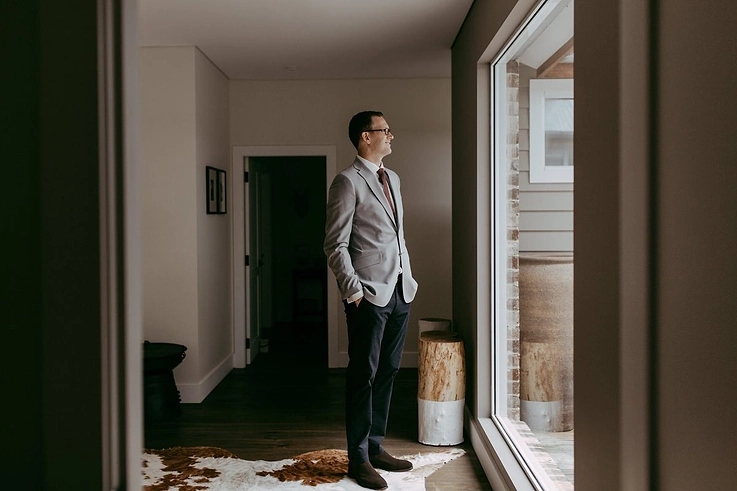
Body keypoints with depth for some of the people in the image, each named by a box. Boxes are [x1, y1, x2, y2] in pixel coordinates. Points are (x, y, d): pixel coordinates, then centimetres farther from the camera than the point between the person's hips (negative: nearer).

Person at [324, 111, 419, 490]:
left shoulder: (392, 178, 17)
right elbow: (336, 245, -12)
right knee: (363, 376, 1)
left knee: (387, 372, 13)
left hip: (400, 291, 8)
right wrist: (354, 292, -16)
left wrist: (409, 278, 15)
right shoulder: (348, 182, -8)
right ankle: (358, 458, 13)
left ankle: (376, 447, 26)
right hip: (370, 295, -8)